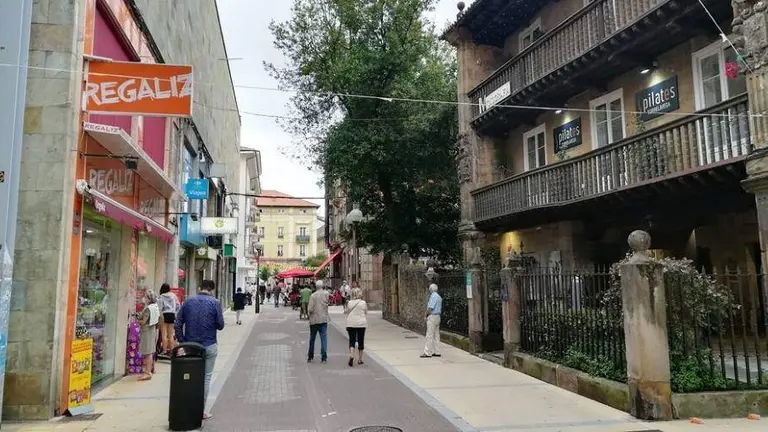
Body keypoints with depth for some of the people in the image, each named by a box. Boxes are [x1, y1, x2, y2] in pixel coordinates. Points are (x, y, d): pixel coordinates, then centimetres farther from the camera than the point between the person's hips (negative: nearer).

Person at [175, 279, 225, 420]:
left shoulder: (188, 301, 2)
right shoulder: (215, 303, -8)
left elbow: (178, 323, 0)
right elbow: (220, 325, -7)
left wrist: (182, 342, 5)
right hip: (209, 346, -3)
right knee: (205, 378, 7)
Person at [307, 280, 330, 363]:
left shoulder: (313, 295, -10)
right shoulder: (326, 293, -2)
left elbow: (310, 309, -13)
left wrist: (308, 308, 8)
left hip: (314, 319, -1)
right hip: (324, 319, 1)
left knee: (312, 338, 13)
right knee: (324, 338, 1)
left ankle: (310, 357, 22)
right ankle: (324, 357, -6)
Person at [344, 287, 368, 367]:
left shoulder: (349, 303, -2)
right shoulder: (363, 303, -4)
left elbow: (347, 313, 6)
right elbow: (366, 314, 5)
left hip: (351, 324, 0)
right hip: (361, 324, 0)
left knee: (352, 341, 4)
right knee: (361, 341, 10)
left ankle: (351, 356, -18)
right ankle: (360, 359, 16)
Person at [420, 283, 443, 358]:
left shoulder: (433, 296, -16)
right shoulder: (439, 297, 15)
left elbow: (430, 308, -22)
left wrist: (426, 315, -5)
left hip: (432, 317, -10)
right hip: (437, 316, 10)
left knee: (430, 335, -7)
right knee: (436, 335, 11)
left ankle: (427, 353, -6)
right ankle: (436, 352, 13)